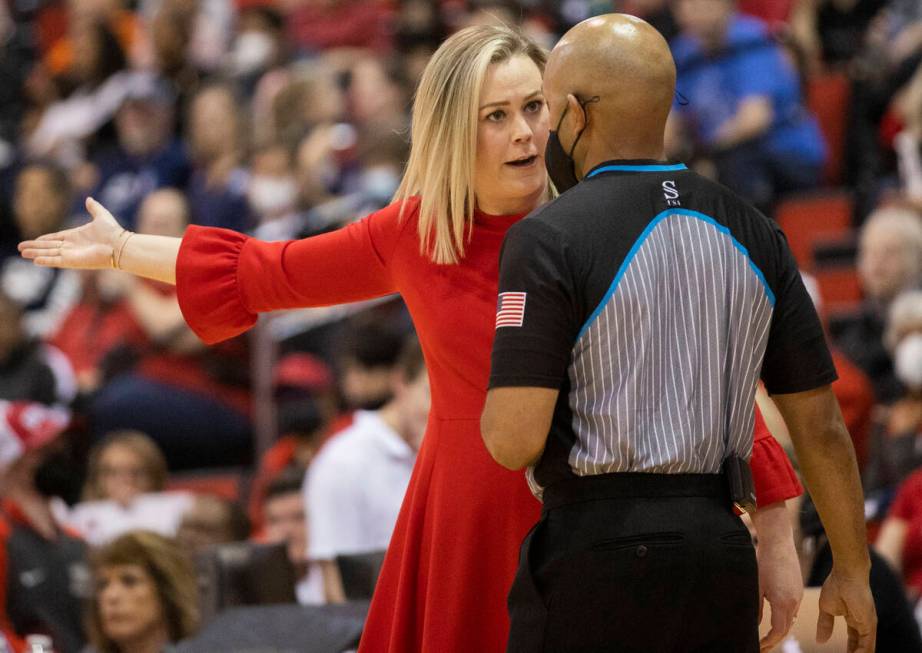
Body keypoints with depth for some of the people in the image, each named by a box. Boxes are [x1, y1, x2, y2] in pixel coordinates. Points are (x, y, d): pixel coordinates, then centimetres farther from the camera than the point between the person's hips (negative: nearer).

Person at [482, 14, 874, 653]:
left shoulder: (549, 240, -9)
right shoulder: (752, 234, 8)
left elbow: (516, 439, -16)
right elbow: (820, 425, 9)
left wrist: (500, 412, 8)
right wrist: (853, 571, 19)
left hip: (594, 552, -5)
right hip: (720, 552, 5)